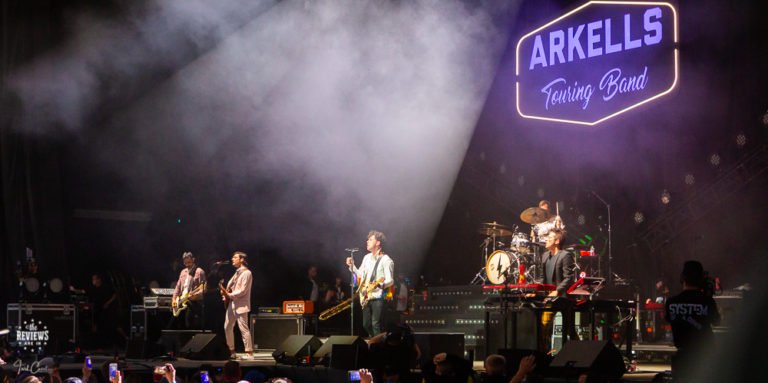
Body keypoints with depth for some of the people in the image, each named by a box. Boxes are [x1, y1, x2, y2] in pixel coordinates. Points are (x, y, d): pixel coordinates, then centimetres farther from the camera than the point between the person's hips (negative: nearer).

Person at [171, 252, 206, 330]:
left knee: (196, 327, -12)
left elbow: (203, 289, -11)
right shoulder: (183, 272, 18)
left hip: (195, 303, -7)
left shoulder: (199, 272, -3)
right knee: (186, 327, 7)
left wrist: (194, 295, -26)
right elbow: (178, 287, 21)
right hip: (182, 303, 7)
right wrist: (174, 299, 8)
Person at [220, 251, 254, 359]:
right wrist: (225, 293, 1)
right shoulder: (237, 273, 18)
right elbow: (230, 286, 21)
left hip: (241, 305, -9)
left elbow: (242, 291, -17)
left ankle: (249, 352, -9)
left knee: (243, 329, -10)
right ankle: (231, 351, 16)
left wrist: (229, 295, -16)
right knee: (227, 327, 8)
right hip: (232, 304, 9)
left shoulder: (246, 273, -10)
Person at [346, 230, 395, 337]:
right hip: (366, 297, 7)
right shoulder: (367, 257, 14)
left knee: (376, 324, -11)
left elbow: (390, 281, -13)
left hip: (378, 297, -7)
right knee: (366, 324, 11)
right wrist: (352, 266, 8)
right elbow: (360, 275, 23)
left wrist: (379, 284, -31)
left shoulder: (386, 260, -9)